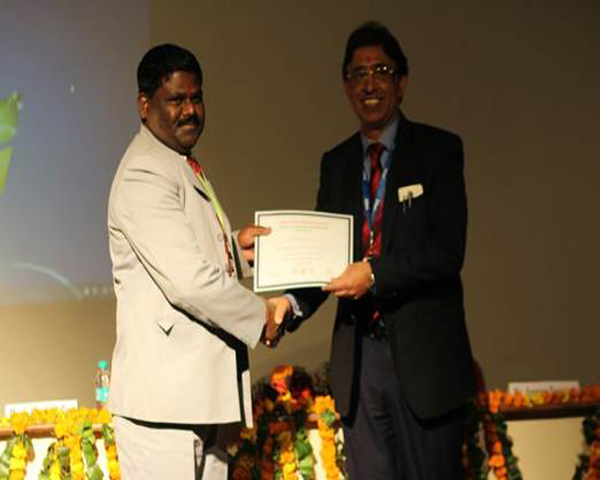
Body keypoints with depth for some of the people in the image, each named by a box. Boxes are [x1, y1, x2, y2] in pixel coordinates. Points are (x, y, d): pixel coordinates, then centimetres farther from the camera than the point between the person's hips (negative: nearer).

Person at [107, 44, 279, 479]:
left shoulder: (186, 166, 18)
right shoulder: (143, 175, -15)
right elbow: (187, 280, -23)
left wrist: (235, 248, 10)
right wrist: (258, 317, -11)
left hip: (205, 385, 10)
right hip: (163, 390, -10)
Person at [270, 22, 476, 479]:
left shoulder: (439, 149, -1)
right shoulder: (336, 162, 13)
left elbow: (448, 249, -10)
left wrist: (375, 274, -20)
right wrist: (292, 301, -7)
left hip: (423, 354, -4)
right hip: (358, 357, 4)